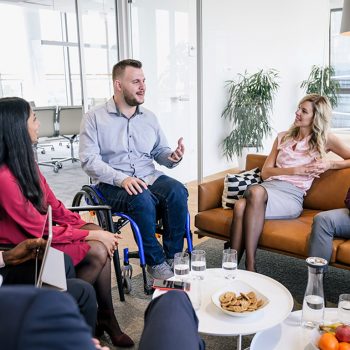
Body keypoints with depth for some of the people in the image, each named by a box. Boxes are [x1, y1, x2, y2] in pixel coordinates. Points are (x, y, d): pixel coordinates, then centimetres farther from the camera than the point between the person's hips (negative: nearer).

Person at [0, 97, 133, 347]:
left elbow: (55, 207, 5)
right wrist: (92, 234, -15)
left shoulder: (25, 162, 1)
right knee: (97, 251, -16)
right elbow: (40, 231, -22)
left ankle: (106, 317, 0)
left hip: (39, 231, 8)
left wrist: (93, 229, -5)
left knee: (103, 243, -10)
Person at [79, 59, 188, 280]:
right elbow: (89, 160, -10)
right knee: (142, 199, -35)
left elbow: (160, 151, 17)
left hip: (149, 178, 4)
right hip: (112, 185, -4)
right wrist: (121, 179, -25)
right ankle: (156, 261, -14)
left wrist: (173, 157, -9)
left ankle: (173, 256, -12)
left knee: (178, 191, -26)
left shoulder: (149, 117, 14)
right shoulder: (95, 118, 0)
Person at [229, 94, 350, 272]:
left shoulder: (324, 139, 12)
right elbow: (265, 172, 14)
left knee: (256, 192, -39)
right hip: (269, 186, 4)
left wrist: (329, 164, -2)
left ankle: (250, 267, -38)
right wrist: (295, 170, 0)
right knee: (240, 205, -34)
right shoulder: (283, 137, 21)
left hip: (291, 195, -3)